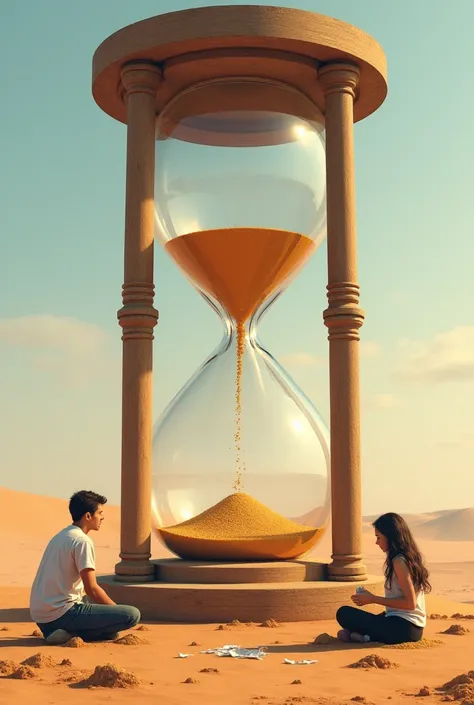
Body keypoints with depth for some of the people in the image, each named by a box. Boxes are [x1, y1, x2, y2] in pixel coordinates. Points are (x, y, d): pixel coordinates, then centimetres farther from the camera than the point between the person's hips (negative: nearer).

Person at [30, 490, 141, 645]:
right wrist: (117, 610, 3)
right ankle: (73, 633, -10)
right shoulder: (83, 541, -12)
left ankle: (69, 631, 6)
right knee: (132, 614, -15)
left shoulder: (61, 536, 16)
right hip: (61, 613, -9)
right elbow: (92, 589, -13)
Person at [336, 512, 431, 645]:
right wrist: (370, 598, 10)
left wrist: (373, 599, -12)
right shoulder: (409, 557, 13)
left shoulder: (399, 561, -14)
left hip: (403, 627, -10)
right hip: (413, 627, 10)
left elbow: (410, 603, -19)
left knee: (344, 613, -12)